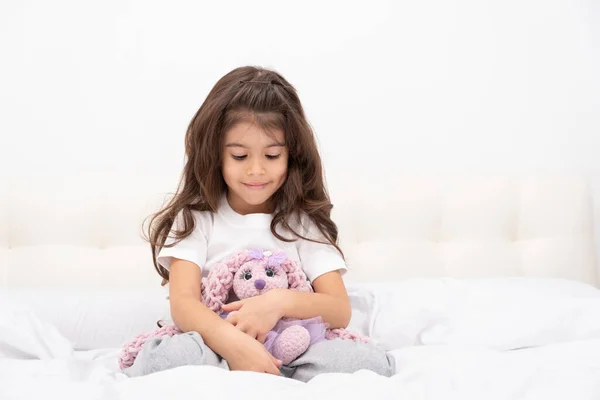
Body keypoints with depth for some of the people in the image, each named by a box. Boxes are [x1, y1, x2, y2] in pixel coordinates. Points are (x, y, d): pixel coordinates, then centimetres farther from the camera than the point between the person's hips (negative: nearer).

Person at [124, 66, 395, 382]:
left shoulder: (304, 221, 10)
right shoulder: (196, 217, 6)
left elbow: (340, 311, 1)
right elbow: (183, 304, -9)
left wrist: (280, 302, -20)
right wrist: (233, 342, -31)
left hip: (290, 358, 2)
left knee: (370, 359, -26)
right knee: (175, 354, -35)